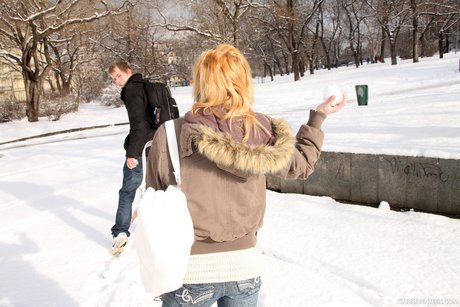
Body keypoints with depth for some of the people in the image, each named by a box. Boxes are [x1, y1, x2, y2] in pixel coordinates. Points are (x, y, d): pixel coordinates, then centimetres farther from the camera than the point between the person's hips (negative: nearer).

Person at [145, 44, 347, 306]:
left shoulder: (169, 135, -15)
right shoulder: (261, 130, -10)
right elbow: (302, 164, 8)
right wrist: (319, 116, 20)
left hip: (190, 271, -2)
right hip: (245, 266, 3)